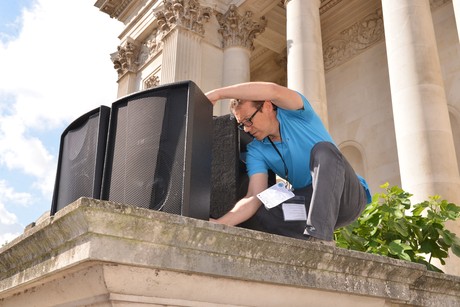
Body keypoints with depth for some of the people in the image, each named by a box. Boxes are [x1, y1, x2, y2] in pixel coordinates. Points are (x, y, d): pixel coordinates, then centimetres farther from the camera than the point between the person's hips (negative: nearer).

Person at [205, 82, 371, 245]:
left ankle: (320, 236, -42)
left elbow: (273, 90, -30)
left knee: (323, 150, -32)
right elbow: (255, 197, -12)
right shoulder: (256, 151, 1)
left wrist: (217, 93, -28)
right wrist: (220, 223, -28)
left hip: (349, 196, -4)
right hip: (309, 205, 4)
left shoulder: (294, 114, -7)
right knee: (259, 209, -18)